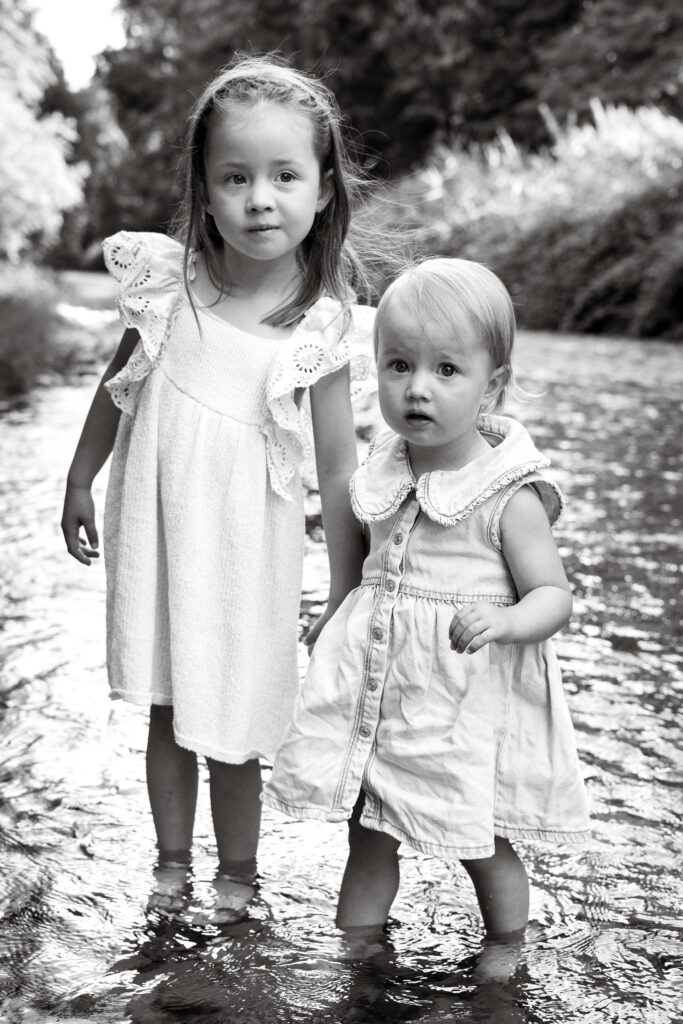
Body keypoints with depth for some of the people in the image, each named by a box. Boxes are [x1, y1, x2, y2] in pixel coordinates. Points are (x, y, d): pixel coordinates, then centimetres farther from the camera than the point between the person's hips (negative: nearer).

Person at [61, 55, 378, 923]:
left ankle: (237, 873, 33)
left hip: (242, 542, -2)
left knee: (229, 724, 8)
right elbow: (119, 385, 7)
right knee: (166, 710, 17)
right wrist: (79, 482, 16)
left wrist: (347, 600, -8)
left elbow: (338, 471, -10)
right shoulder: (168, 281, -9)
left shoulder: (322, 328, -15)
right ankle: (171, 861, 37)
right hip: (152, 523, 3)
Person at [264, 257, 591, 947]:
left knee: (482, 847, 11)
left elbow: (554, 596, -17)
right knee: (367, 839, 15)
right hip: (378, 684, 5)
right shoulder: (388, 469, 2)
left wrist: (503, 621, -35)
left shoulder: (509, 496, -17)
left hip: (467, 702, -5)